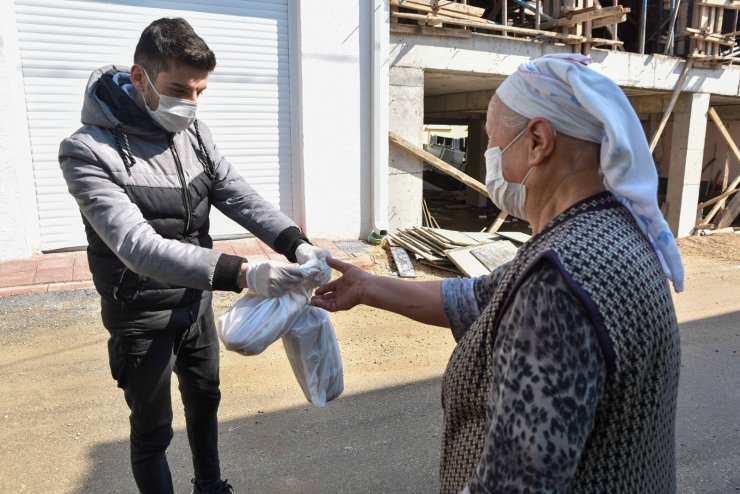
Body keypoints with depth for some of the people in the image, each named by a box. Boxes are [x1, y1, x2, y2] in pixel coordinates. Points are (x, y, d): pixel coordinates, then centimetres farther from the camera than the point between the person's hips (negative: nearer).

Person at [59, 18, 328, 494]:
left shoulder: (193, 133, -4)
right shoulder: (89, 151, -24)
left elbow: (241, 198, -10)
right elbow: (139, 246, -34)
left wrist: (296, 244, -28)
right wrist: (240, 273, -46)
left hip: (197, 302, 6)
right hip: (144, 317, -6)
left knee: (205, 401, 24)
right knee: (153, 429, 12)